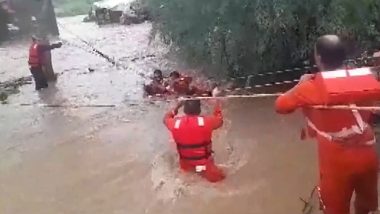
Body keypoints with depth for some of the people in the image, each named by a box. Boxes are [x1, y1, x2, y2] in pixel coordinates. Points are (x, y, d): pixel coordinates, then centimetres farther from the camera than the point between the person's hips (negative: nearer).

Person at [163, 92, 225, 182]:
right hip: (203, 165, -4)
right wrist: (216, 99, 8)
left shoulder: (176, 123, -17)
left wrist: (178, 106, 9)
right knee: (219, 176, 16)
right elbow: (220, 120, 1)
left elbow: (166, 118, 8)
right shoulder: (206, 121, -22)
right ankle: (203, 171, 6)